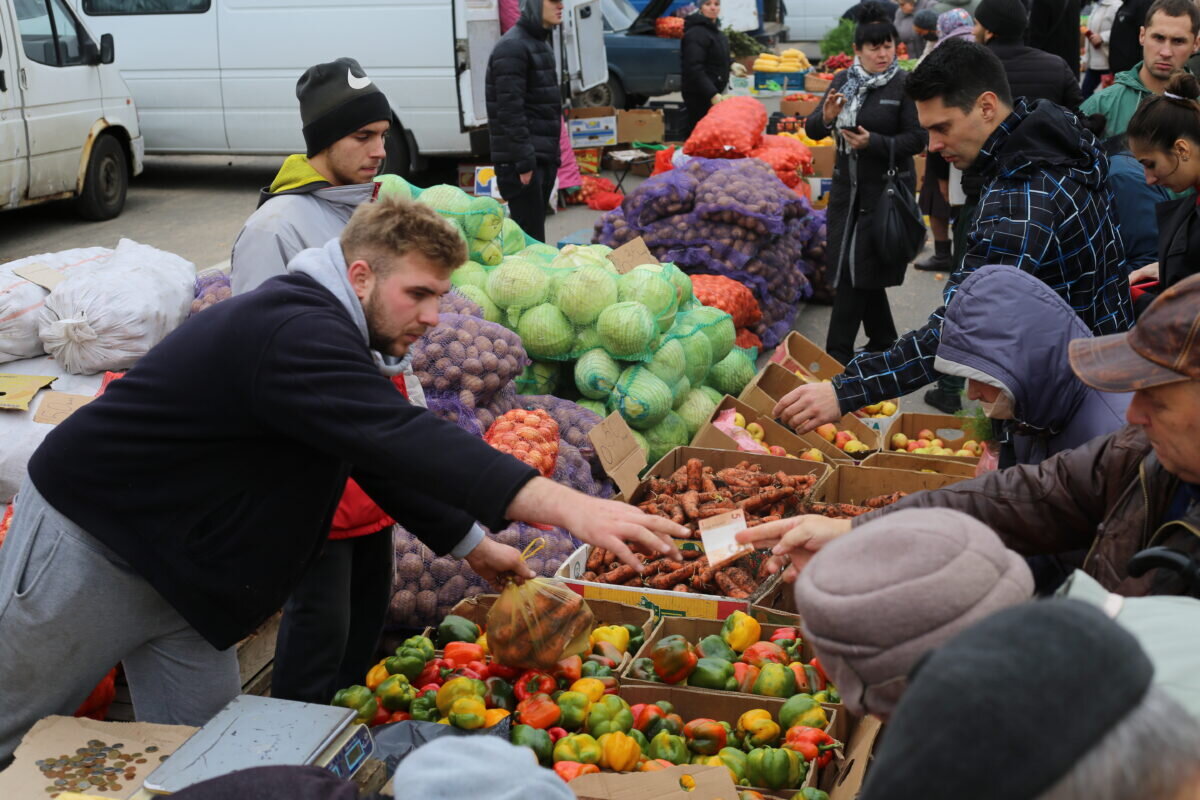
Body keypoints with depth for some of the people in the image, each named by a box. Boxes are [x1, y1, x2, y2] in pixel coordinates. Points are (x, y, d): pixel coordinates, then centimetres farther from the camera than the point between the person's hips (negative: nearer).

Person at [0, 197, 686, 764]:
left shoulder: (322, 330, 4)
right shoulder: (292, 332, -30)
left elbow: (389, 455, 14)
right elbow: (405, 439, -42)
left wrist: (471, 545, 12)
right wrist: (566, 507, -47)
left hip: (180, 565, 9)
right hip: (88, 543, -9)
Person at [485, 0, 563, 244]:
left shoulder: (540, 44, 17)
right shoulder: (512, 47, -13)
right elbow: (510, 110, -19)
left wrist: (553, 155, 19)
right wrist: (523, 162, -22)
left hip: (543, 157, 9)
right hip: (521, 160, -9)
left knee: (530, 234, 13)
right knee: (531, 236, -10)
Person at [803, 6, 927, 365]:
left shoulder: (905, 85, -9)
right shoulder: (843, 81, 6)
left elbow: (917, 140, -10)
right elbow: (812, 129, 5)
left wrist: (874, 142, -22)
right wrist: (826, 117, -17)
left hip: (885, 190, -6)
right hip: (847, 187, 6)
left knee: (858, 269, -7)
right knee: (860, 270, 11)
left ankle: (838, 352, -1)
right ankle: (883, 341, 27)